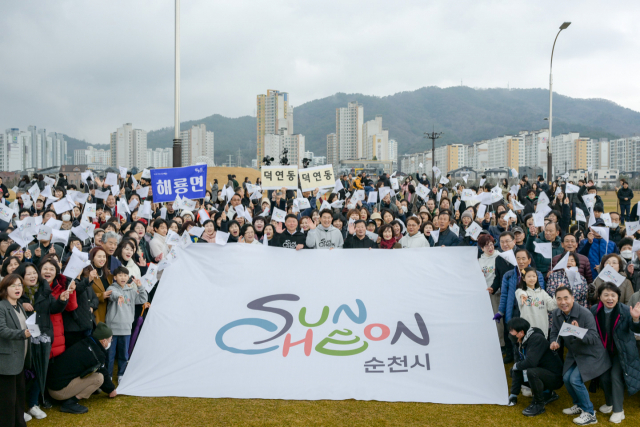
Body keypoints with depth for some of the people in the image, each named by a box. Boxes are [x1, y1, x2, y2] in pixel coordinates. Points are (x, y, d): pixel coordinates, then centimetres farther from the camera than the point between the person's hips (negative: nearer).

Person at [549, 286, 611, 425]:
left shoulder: (585, 314, -27)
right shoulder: (556, 313, -8)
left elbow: (593, 338, -29)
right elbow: (555, 332, 3)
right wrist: (553, 342, -20)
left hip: (590, 355, -7)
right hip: (573, 354, 7)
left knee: (575, 379, -18)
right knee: (566, 378, 1)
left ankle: (589, 413, 0)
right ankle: (579, 405, 28)